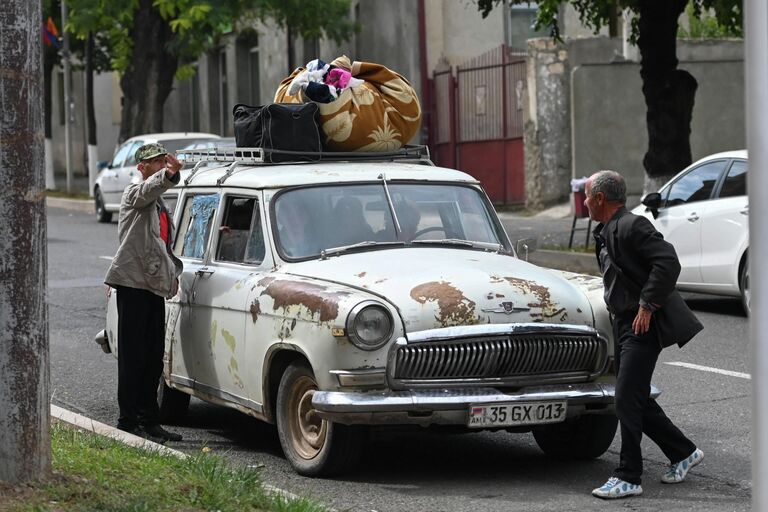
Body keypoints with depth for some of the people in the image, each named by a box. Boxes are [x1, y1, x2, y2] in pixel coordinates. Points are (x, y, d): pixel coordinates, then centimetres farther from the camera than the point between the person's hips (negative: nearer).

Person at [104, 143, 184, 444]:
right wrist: (169, 174, -49)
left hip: (154, 284, 8)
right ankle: (129, 420, -5)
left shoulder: (160, 204, 22)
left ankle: (149, 420, 15)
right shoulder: (135, 193, -4)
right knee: (132, 354, -7)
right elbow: (149, 188, -29)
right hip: (133, 281, -8)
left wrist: (173, 272, 16)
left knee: (154, 357, 9)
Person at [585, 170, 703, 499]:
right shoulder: (605, 232, 15)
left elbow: (668, 262, -26)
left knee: (627, 401, -10)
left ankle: (628, 478, -6)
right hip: (623, 325, 10)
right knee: (637, 401, 14)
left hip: (643, 326, -10)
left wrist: (647, 305, -23)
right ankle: (683, 452, 27)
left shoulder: (631, 227, -17)